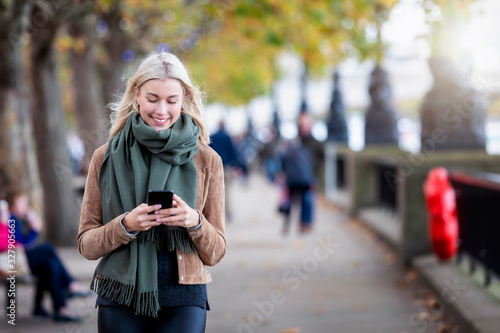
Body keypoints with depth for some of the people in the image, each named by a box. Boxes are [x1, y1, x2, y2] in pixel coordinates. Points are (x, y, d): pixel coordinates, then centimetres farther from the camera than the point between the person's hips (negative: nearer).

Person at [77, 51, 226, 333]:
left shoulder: (207, 161, 3)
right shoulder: (107, 157, 4)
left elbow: (215, 253, 6)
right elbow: (87, 244, 4)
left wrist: (195, 222, -14)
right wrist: (125, 225, -14)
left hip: (183, 302, 0)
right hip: (120, 299, 1)